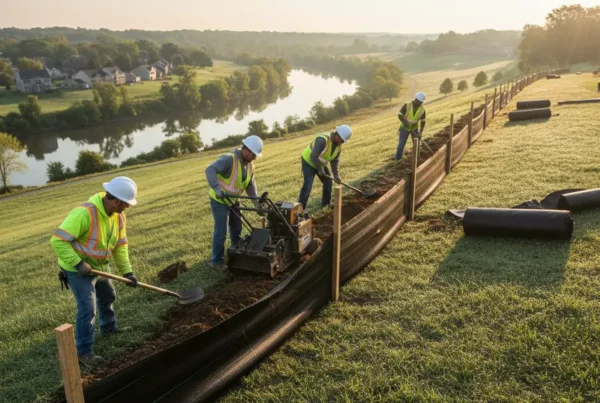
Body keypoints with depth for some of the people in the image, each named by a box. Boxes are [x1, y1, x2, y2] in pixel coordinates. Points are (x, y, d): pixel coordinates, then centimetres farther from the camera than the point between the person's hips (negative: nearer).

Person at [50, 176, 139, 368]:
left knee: (107, 296, 25)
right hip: (77, 269, -8)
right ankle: (84, 352, 6)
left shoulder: (118, 216, -9)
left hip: (100, 266, 8)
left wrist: (127, 271, -5)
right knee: (88, 308, -9)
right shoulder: (84, 213, -34)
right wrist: (78, 264, -31)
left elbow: (120, 245, 0)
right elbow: (58, 240, -33)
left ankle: (109, 327, 50)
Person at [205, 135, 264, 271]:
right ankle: (217, 260, 11)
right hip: (219, 200, -8)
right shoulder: (229, 159, -27)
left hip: (233, 200, 8)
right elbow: (210, 170, -37)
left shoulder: (249, 165, -1)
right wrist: (217, 189, -48)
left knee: (236, 229, 20)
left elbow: (251, 186, 6)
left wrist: (257, 204, 0)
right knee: (221, 232, -5)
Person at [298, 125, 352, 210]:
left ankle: (326, 204, 32)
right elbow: (313, 157, -39)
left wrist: (336, 175, -6)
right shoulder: (323, 139, -36)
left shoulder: (338, 146, -8)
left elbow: (335, 161, 1)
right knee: (307, 186, -17)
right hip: (308, 162, -8)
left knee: (328, 182, 13)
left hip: (320, 163, 8)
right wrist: (320, 170, -27)